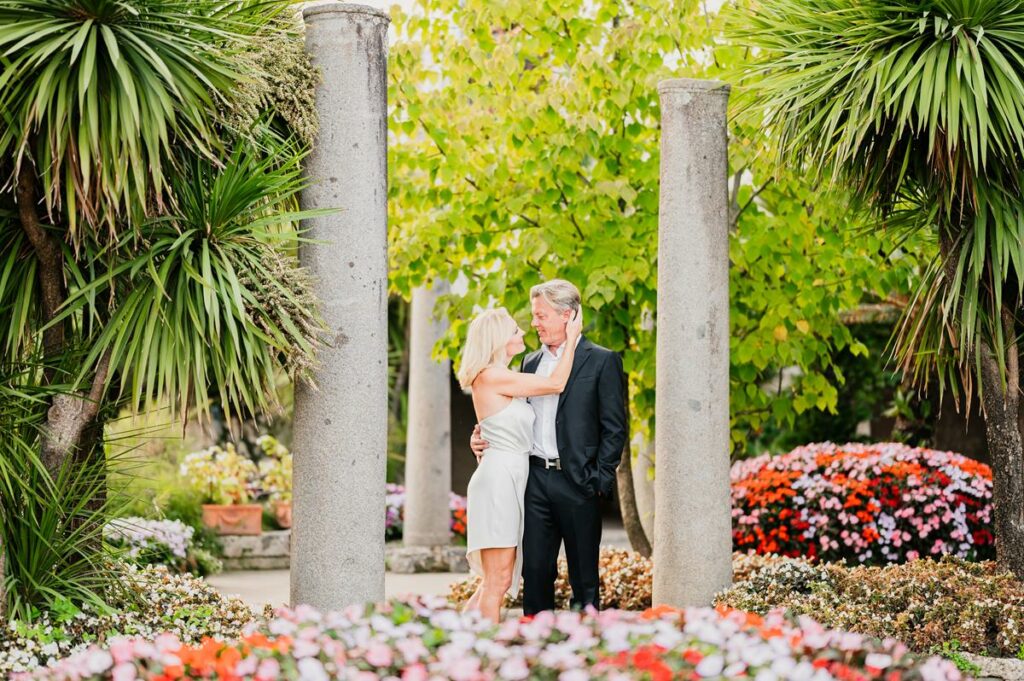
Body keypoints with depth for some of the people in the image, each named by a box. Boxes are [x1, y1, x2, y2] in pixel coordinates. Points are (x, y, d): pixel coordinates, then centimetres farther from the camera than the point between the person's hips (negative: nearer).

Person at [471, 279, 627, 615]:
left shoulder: (601, 361, -2)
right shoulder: (531, 362, 16)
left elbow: (614, 428, -5)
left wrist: (600, 481, -11)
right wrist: (485, 438, 2)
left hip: (577, 483, -5)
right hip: (535, 478, 5)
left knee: (584, 577, 3)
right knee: (535, 571, 5)